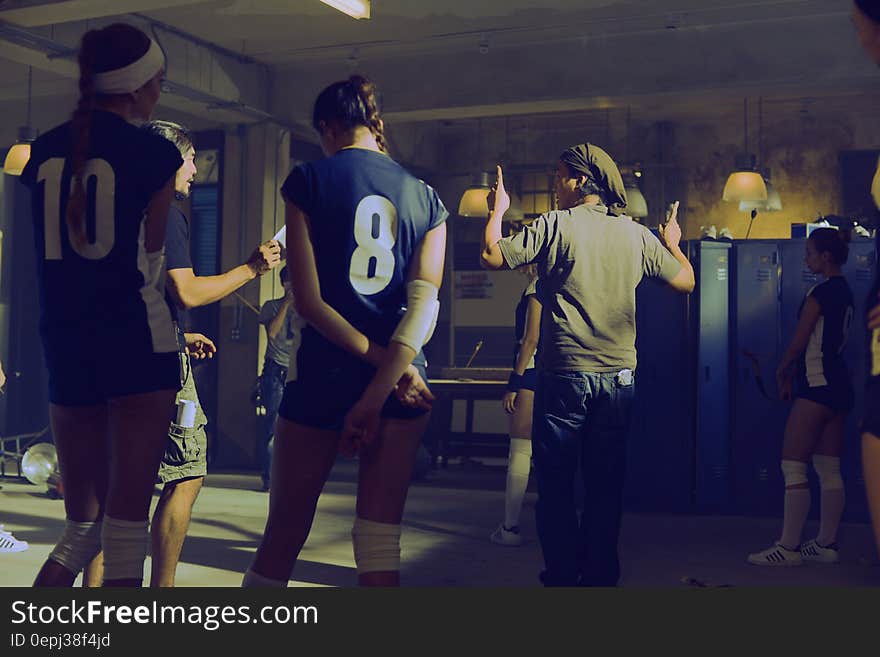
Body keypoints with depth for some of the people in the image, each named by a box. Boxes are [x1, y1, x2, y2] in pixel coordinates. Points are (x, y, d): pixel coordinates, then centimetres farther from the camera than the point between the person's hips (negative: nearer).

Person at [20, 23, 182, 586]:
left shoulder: (44, 151, 10)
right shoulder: (154, 152, -5)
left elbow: (49, 253, 12)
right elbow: (151, 259, -1)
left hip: (65, 345, 5)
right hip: (138, 343, -5)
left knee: (82, 526, 17)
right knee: (126, 530, -1)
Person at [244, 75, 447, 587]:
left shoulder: (309, 181, -1)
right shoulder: (426, 197, 8)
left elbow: (310, 300, -10)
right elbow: (426, 299, -7)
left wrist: (379, 361, -9)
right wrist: (381, 388, -14)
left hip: (324, 372, -3)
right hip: (404, 381, 3)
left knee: (283, 535, 9)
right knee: (381, 543, 8)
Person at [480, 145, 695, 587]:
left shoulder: (555, 225, -6)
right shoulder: (637, 235, 6)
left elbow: (491, 256, -10)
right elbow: (685, 281, 14)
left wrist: (496, 210, 7)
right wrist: (672, 244, 33)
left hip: (565, 375, -4)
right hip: (619, 377, 4)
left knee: (555, 483, 6)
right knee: (606, 484, 12)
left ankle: (562, 574, 9)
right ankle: (601, 573, 18)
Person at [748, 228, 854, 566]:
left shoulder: (819, 293, -14)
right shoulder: (844, 291, 14)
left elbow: (799, 342, -10)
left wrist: (781, 372, 6)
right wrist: (794, 373, 18)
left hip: (817, 386, -10)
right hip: (838, 385, 10)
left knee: (793, 467, -7)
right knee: (829, 469, 10)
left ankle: (789, 547, -5)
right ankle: (827, 544, 15)